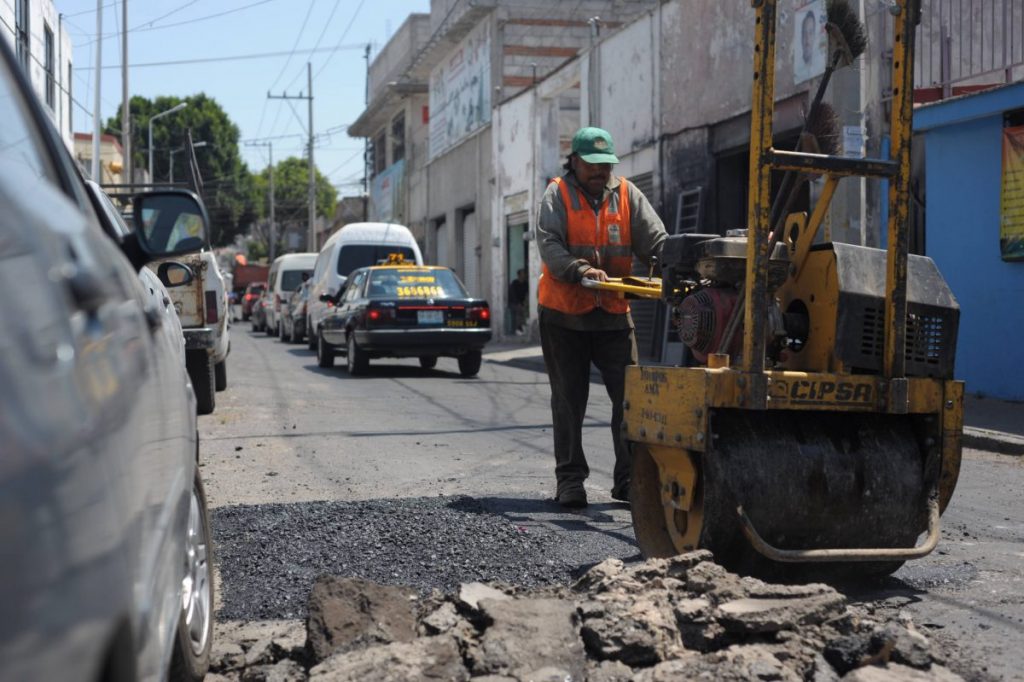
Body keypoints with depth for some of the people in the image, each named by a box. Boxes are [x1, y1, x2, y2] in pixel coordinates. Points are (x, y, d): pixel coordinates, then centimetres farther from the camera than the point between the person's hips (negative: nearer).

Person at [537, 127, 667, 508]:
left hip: (614, 315, 2)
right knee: (569, 400, 5)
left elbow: (655, 240, -5)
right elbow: (550, 245, -17)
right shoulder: (557, 196, -3)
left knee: (630, 396, -2)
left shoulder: (627, 195, 5)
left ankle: (630, 480, 5)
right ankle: (570, 481, 13)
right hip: (563, 315, -2)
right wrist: (582, 270, -35)